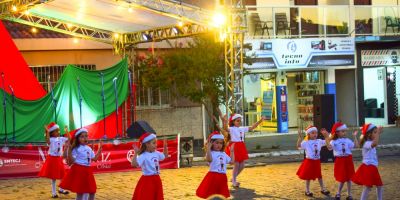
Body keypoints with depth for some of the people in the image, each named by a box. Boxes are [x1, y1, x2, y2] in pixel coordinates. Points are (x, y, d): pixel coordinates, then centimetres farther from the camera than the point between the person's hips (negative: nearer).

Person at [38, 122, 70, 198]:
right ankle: (54, 193, 11)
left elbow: (69, 139, 7)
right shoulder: (51, 139, -14)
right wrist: (47, 132, -42)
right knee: (53, 177, 2)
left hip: (59, 159, 6)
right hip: (52, 159, -6)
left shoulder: (61, 139, 5)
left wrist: (67, 132, -2)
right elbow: (48, 141, -36)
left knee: (62, 175, 14)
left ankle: (61, 189, 33)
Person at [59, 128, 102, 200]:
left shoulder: (89, 149, 12)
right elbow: (70, 162, -18)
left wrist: (100, 148, 21)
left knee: (92, 191, 11)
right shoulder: (76, 149, -12)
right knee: (80, 192, -3)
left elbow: (95, 158, 21)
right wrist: (69, 150, -29)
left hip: (87, 172, 7)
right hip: (78, 171, -7)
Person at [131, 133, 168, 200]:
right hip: (147, 180, -8)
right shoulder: (143, 156, -20)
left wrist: (165, 146, 14)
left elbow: (165, 156, 25)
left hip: (156, 179, 8)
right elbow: (133, 164, -33)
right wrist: (136, 153, -38)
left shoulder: (156, 153, 5)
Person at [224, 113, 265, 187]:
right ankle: (234, 181, 6)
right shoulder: (231, 129, -9)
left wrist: (260, 121, 15)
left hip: (241, 148, 7)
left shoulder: (242, 129, 11)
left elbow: (252, 127, 17)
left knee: (242, 165, 8)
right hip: (234, 147, -7)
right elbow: (225, 128, -30)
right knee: (236, 165, -6)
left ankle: (233, 178, 26)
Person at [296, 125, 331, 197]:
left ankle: (323, 189, 28)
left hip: (317, 161, 5)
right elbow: (299, 146, -25)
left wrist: (326, 135, -7)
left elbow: (327, 142, 7)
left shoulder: (319, 141, 2)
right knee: (308, 176, 5)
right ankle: (307, 191, 16)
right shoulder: (306, 142, -13)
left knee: (319, 175, 15)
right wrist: (300, 137, -34)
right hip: (309, 161, -5)